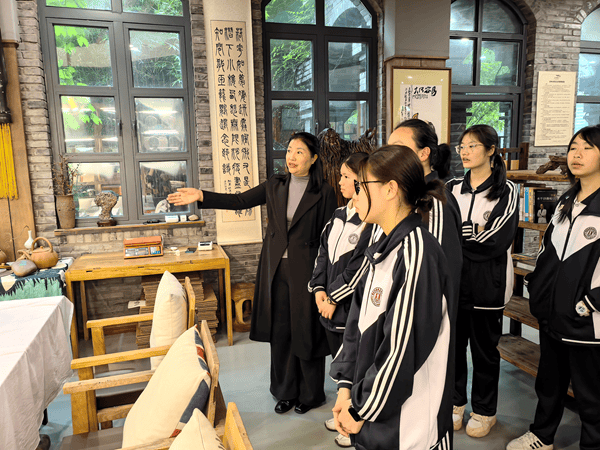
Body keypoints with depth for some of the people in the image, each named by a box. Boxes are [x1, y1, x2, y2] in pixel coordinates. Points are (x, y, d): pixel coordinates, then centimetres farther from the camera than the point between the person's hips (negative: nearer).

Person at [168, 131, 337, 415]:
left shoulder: (323, 193, -6)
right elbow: (240, 201, 7)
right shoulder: (274, 186, 7)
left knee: (306, 332, 6)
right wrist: (201, 197, -1)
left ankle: (310, 394, 28)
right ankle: (285, 392, 32)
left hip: (305, 271, -4)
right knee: (280, 332, 13)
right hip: (276, 269, 4)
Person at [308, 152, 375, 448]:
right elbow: (323, 253, 10)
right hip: (330, 304, 8)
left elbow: (360, 267, -20)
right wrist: (319, 288, -1)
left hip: (354, 308, -8)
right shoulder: (339, 215, 9)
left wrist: (334, 298, -15)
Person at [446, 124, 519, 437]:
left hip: (487, 283, -3)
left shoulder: (506, 191, -4)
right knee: (453, 343, 13)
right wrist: (473, 233, -13)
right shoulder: (452, 188, 7)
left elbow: (497, 241, -16)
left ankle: (484, 411, 31)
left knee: (484, 347, 11)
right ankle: (456, 403, 33)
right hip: (453, 279, 4)